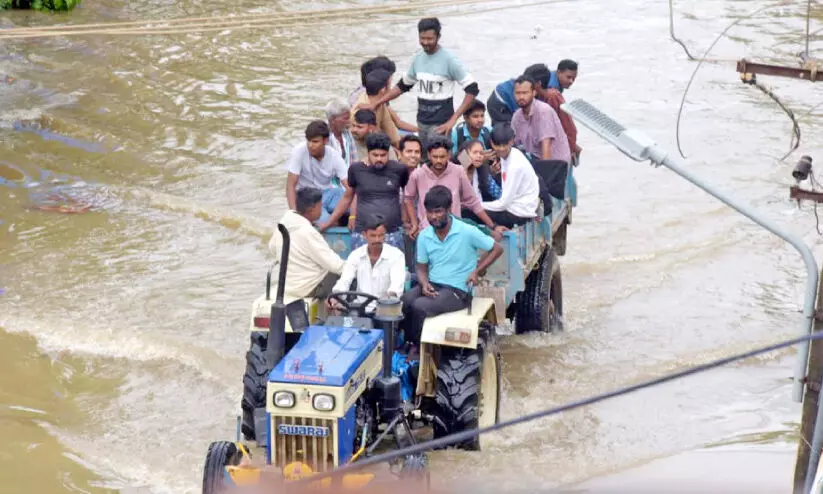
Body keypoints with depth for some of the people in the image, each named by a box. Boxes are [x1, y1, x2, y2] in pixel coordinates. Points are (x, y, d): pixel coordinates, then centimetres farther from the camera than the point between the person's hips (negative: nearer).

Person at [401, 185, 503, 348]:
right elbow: (421, 268, 11)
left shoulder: (467, 232, -12)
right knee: (402, 303, -24)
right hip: (431, 285, 5)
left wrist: (477, 271, -11)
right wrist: (424, 284, -11)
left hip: (457, 290, -5)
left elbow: (497, 249, -3)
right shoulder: (424, 236, 2)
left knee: (419, 306, -29)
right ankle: (411, 344, -4)